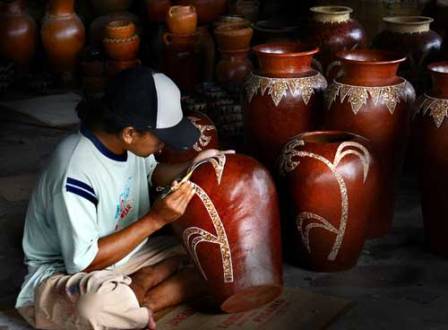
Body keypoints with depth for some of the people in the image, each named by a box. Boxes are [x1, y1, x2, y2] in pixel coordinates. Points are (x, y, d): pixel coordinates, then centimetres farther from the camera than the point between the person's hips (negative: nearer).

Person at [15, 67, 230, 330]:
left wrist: (191, 168, -5)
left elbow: (151, 173, 16)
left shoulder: (128, 142, -8)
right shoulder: (76, 173, -31)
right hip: (65, 272, -8)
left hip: (123, 252, 8)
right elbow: (83, 262, -28)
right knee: (97, 308, -42)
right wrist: (155, 219, -28)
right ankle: (141, 286, -12)